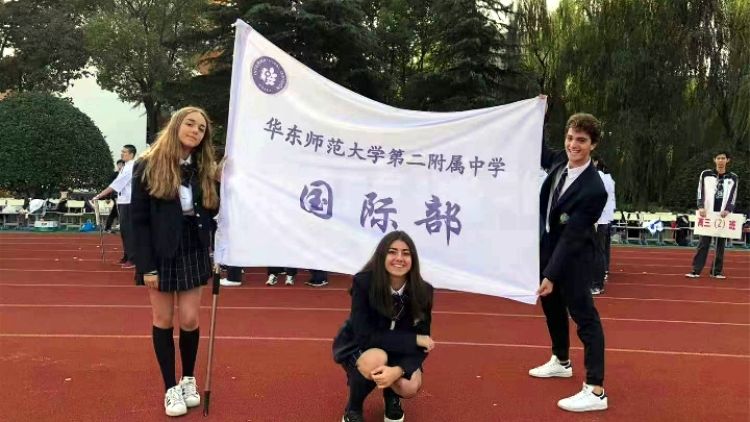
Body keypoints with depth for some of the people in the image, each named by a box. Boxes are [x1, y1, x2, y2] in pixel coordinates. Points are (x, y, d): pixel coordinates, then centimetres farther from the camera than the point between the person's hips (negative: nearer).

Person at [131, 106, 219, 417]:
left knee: (189, 320, 4)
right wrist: (146, 265, -13)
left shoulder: (205, 169, 4)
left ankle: (188, 379, 26)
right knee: (163, 321, 7)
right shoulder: (149, 166, -7)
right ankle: (171, 388, 20)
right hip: (161, 254, -2)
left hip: (193, 252, 2)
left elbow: (211, 214, 6)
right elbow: (139, 220, -8)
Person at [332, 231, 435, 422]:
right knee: (376, 360, -35)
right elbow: (365, 335, -30)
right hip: (357, 345, -2)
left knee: (410, 387, -25)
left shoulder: (423, 291, -21)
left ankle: (392, 397, 14)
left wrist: (398, 370, -36)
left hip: (398, 351, 3)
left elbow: (422, 344, -16)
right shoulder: (363, 282, -30)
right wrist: (414, 339, -31)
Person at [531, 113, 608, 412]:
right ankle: (561, 361, 42)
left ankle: (595, 390, 1)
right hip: (547, 246, 9)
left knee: (584, 315, -5)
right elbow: (540, 153, 18)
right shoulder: (560, 161, -8)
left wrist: (552, 275, -27)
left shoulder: (593, 189, -29)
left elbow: (571, 237, -28)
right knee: (552, 306, 22)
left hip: (573, 256, -9)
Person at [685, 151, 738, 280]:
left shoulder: (733, 177, 9)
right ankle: (696, 270, -4)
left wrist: (727, 210, -14)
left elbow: (733, 196, 3)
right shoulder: (705, 174, 5)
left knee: (721, 243, 5)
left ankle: (717, 271, 12)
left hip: (723, 215, 2)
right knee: (703, 242, -4)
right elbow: (700, 192, 1)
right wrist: (701, 207, -14)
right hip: (708, 213, -1)